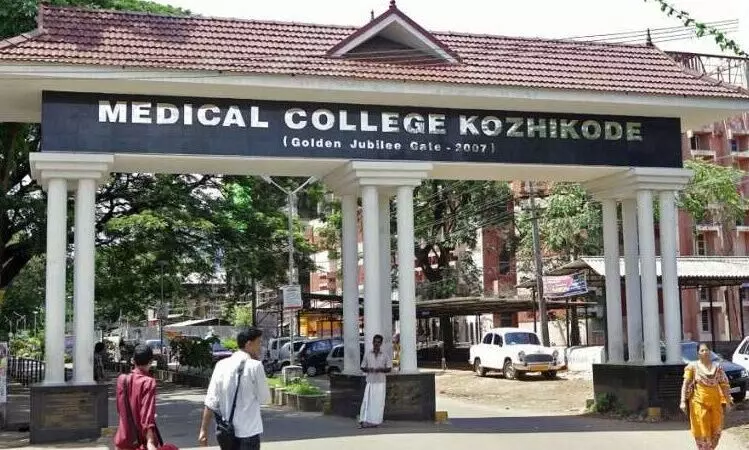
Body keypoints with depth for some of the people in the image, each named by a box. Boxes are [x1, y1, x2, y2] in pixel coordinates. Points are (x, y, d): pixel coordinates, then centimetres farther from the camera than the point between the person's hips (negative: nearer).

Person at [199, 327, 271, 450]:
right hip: (249, 431, -5)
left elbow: (211, 401, 0)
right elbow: (265, 399, -4)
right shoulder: (255, 366, -10)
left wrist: (204, 430, 2)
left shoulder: (222, 365, 3)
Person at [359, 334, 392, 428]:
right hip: (370, 382, 0)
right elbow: (362, 367, 10)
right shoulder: (367, 354, 7)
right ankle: (364, 421, -7)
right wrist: (368, 369, -11)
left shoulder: (385, 356, 5)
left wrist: (381, 369, -13)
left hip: (380, 382, 0)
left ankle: (375, 421, 3)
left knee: (378, 402, -3)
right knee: (367, 401, -6)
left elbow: (389, 368, 5)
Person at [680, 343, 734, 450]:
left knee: (716, 429, 9)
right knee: (702, 429, 0)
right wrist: (683, 401, -12)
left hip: (715, 402, 3)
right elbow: (686, 385, -6)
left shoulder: (717, 366, 5)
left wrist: (728, 399, 3)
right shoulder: (692, 366, -3)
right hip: (699, 402, -3)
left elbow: (724, 384, 7)